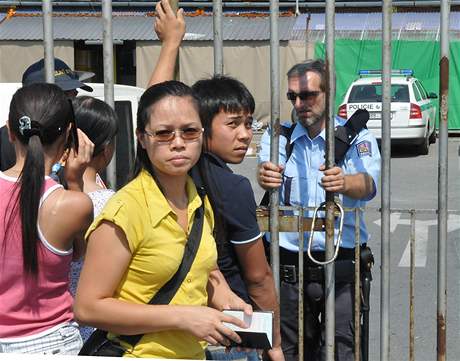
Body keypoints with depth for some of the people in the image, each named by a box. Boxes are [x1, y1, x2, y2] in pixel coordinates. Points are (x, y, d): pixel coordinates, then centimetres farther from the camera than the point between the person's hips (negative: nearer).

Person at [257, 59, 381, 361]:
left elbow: (368, 184, -19)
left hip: (342, 268, -2)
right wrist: (266, 174, -38)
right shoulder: (278, 135, 7)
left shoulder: (358, 137, 0)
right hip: (287, 265, 2)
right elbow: (269, 164, -14)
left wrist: (344, 182, -42)